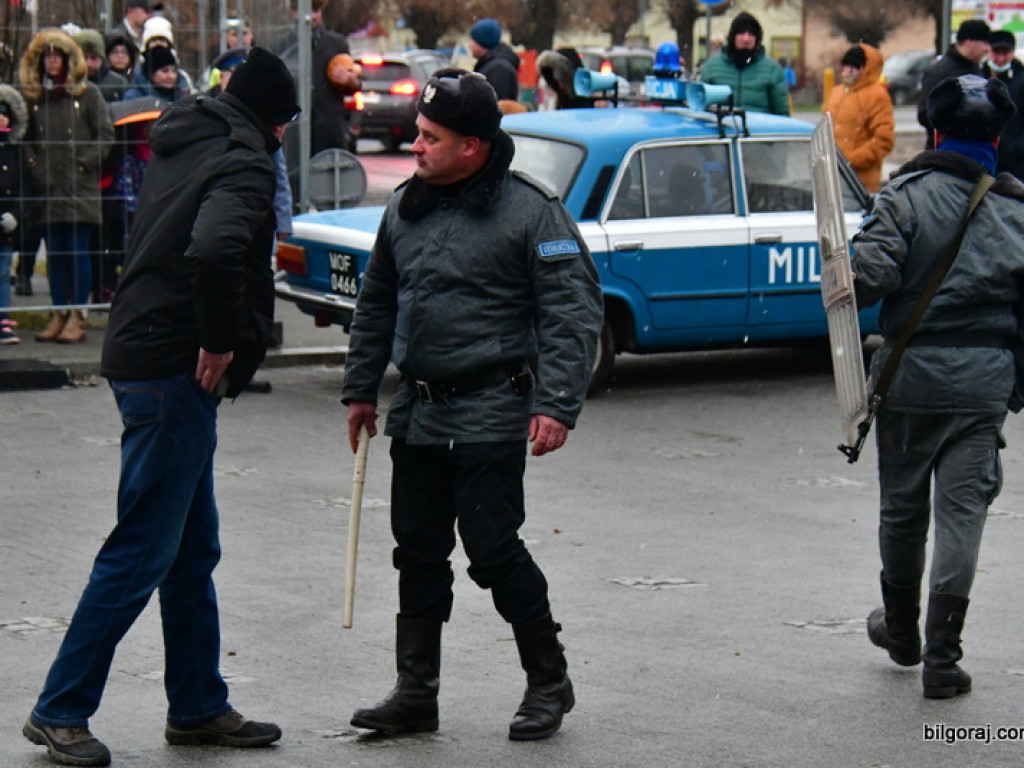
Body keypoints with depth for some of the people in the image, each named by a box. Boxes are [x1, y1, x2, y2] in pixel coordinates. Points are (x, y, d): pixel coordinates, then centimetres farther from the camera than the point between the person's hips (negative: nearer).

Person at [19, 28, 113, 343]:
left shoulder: (88, 93, 3)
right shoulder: (32, 95, 9)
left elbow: (106, 134, 2)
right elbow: (25, 138, 13)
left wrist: (85, 163, -7)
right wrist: (32, 165, -1)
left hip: (80, 187, -3)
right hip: (47, 188, 3)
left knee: (79, 253, -3)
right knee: (54, 254, 6)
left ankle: (77, 316, 1)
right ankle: (58, 314, 12)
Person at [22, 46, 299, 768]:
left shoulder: (184, 145, 15)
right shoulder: (244, 165, -13)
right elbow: (214, 250, -32)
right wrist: (220, 343, -19)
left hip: (145, 352, 10)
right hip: (176, 370, -10)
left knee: (192, 549, 16)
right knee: (142, 551, -5)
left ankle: (199, 707, 23)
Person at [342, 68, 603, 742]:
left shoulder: (530, 211, -9)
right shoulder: (406, 209, 11)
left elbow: (574, 311, -11)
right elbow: (377, 305, 23)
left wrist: (557, 405, -18)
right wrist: (361, 388, 21)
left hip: (491, 415, -6)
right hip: (418, 413, 7)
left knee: (493, 548, -7)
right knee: (418, 553, 8)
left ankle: (549, 682, 10)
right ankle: (416, 694, 16)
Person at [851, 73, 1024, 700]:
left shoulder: (907, 195, -7)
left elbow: (871, 276, -20)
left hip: (910, 369, -1)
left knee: (903, 505, 15)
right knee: (963, 509, 3)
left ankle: (901, 629, 34)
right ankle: (942, 656, 0)